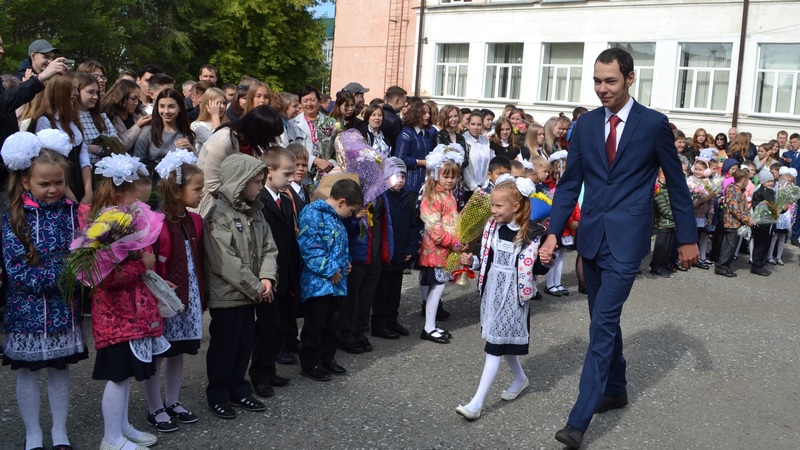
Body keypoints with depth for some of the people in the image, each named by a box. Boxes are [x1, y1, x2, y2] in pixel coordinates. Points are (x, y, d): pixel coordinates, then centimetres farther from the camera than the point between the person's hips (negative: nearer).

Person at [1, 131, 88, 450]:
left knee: (60, 370, 14)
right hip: (29, 311, -2)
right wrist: (65, 270, -23)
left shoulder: (73, 212, -1)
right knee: (28, 373, 11)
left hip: (65, 309, 3)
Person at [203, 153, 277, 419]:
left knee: (245, 343, 15)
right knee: (224, 346, 4)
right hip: (226, 295, -7)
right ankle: (218, 396, 19)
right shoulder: (219, 215, -16)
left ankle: (238, 391, 29)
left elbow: (268, 247, 7)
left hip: (249, 293, 7)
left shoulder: (255, 211, 8)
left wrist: (266, 278, -10)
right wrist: (256, 287, -16)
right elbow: (226, 262, -22)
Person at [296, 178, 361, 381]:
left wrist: (345, 262, 8)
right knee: (314, 325, 3)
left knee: (333, 324, 16)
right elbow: (309, 248, -23)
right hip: (318, 283, -9)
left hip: (336, 282, 9)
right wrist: (330, 271, -19)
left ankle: (327, 360, 30)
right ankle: (310, 365, 16)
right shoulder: (313, 214, -16)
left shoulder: (335, 217, 14)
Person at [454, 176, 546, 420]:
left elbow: (540, 267, -6)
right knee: (503, 340, 19)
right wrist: (471, 261, -6)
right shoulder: (492, 226, 2)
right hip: (492, 291, 6)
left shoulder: (532, 233, -14)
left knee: (496, 345, -7)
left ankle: (477, 402, -5)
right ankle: (520, 379, 45)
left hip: (513, 296, -6)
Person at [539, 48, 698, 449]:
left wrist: (687, 238, 4)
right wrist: (553, 232, -2)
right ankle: (615, 389, 37)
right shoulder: (585, 125, 6)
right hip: (591, 235, 5)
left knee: (603, 323, -11)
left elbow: (676, 183, 1)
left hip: (626, 238, -5)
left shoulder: (654, 124, -5)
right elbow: (570, 183, 7)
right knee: (604, 320, 17)